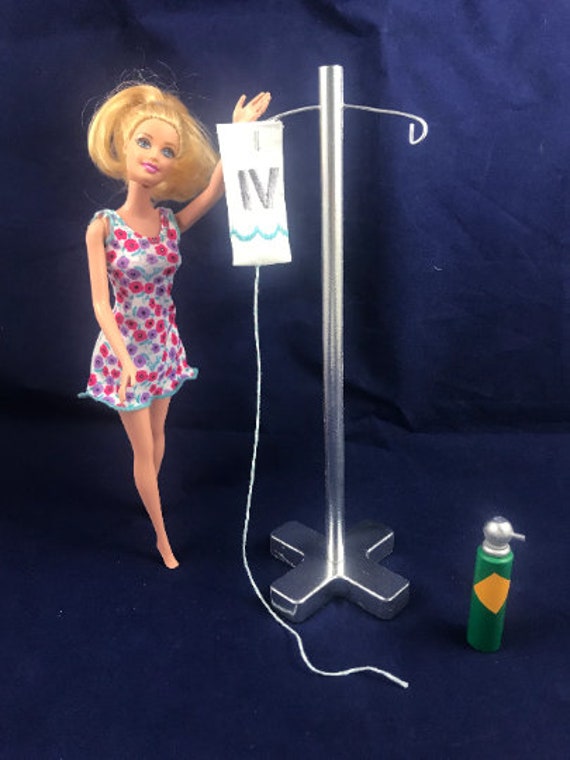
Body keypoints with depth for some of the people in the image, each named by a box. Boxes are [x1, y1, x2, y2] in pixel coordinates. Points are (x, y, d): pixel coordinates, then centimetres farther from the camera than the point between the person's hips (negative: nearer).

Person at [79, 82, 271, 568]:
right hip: (125, 350, -3)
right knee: (144, 447, 8)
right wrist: (125, 359, -34)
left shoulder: (171, 221, -5)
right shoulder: (103, 226, -16)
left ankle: (149, 496, 48)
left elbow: (214, 190, -20)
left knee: (157, 434, 20)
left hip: (164, 345, 4)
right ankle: (162, 537, 25)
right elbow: (101, 304, -21)